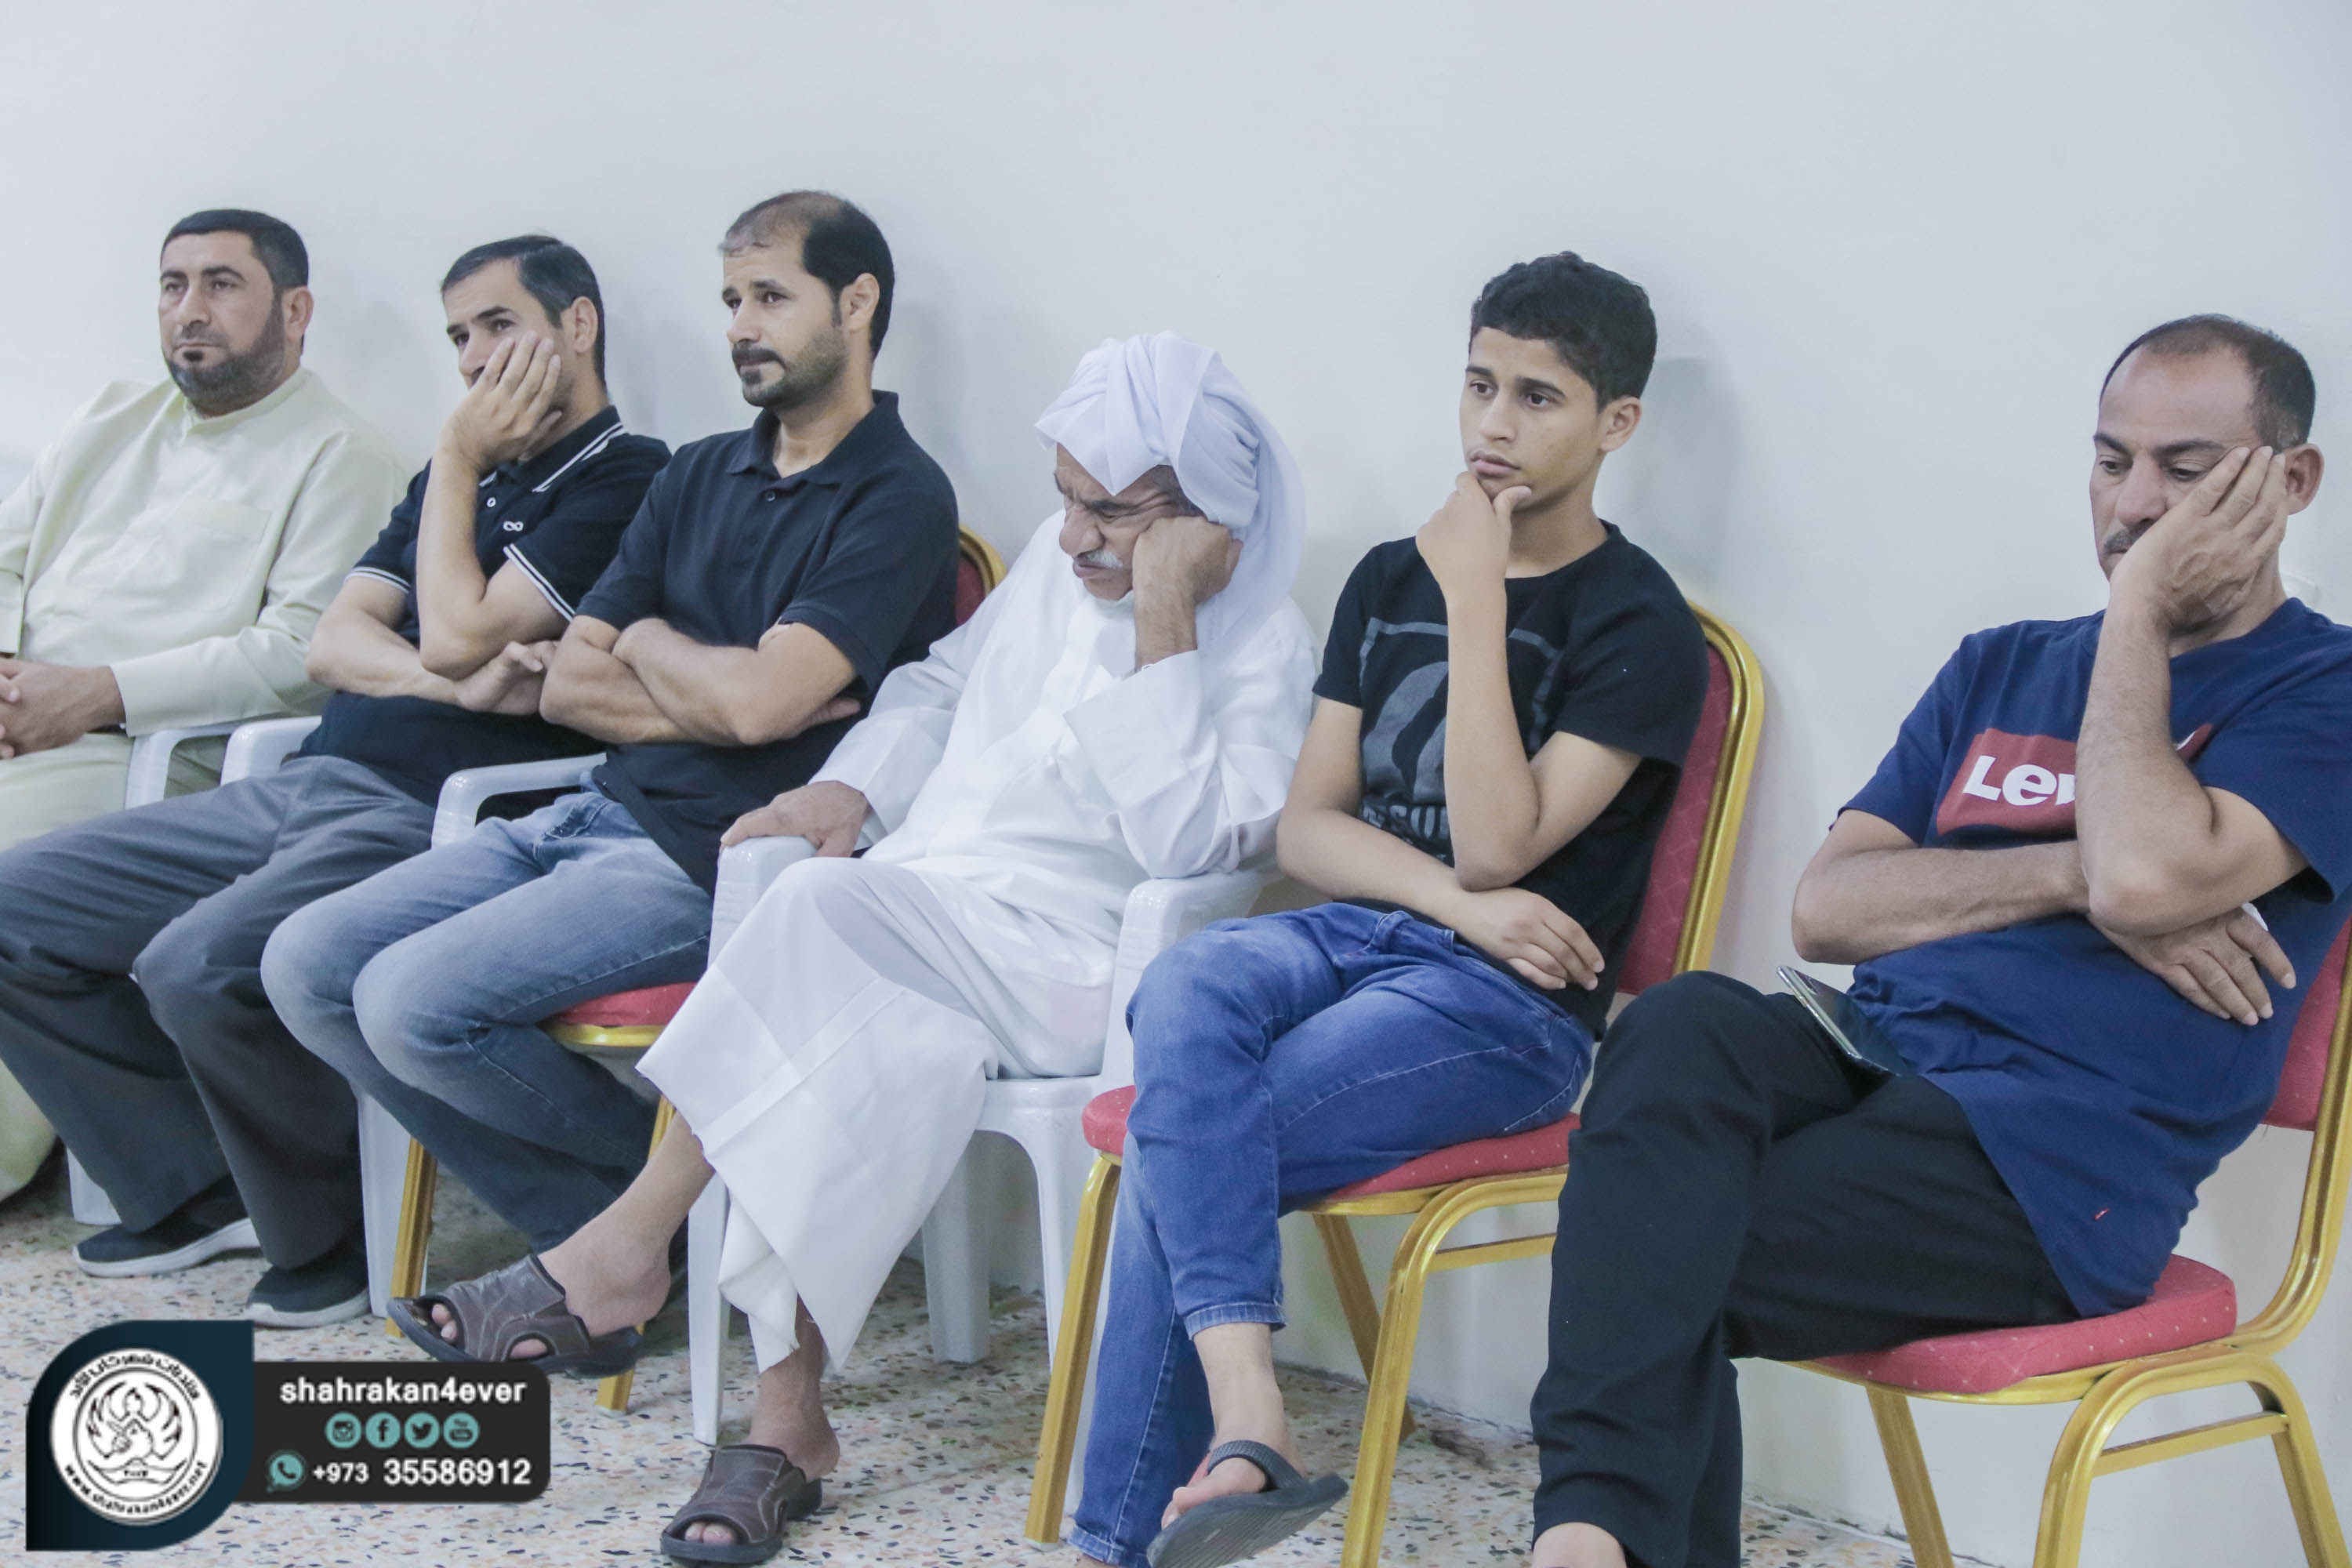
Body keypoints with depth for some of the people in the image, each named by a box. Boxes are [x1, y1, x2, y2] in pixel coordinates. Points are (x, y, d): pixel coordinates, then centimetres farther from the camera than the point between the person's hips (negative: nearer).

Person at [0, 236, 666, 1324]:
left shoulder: (624, 480, -4)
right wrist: (453, 680, -8)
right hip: (304, 786, 9)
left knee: (198, 967, -32)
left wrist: (459, 459, -1)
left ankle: (329, 1234, -6)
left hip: (422, 819, -9)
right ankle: (204, 1192, 10)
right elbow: (336, 641, 12)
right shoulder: (460, 478, 23)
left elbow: (457, 636, -14)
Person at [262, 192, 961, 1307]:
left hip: (712, 866, -9)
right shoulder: (699, 476, 16)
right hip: (595, 816, 9)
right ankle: (588, 1233, 0)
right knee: (306, 965, -4)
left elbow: (761, 700, -21)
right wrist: (711, 701, -6)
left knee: (416, 1000, -23)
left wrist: (647, 642, 0)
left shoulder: (900, 501, -8)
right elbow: (565, 687, 11)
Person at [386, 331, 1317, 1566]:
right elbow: (943, 683, 30)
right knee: (863, 1054, -30)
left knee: (824, 910, -32)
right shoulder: (1059, 563, 15)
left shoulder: (1260, 647, -5)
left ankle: (624, 1252, -23)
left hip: (1055, 972, -5)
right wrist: (849, 788, 11)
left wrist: (1162, 620, -20)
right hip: (908, 926, 5)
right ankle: (786, 1411, -26)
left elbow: (1186, 839, -19)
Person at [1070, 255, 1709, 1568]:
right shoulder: (1390, 579, 17)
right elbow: (1308, 826, 11)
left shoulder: (1639, 624, -2)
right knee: (1183, 1002, -31)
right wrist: (1457, 900, -8)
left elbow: (1498, 844, -13)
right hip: (1352, 936, 5)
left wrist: (1476, 601, -13)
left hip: (1514, 1006, -5)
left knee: (1179, 1147, -24)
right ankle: (1245, 1419, -39)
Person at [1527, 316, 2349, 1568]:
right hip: (1869, 1060, 6)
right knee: (1679, 1025, -29)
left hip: (2058, 1162, -5)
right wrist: (2072, 872, -4)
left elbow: (2148, 875, -17)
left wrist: (2141, 610, -4)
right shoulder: (2002, 667, 23)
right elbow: (1825, 909, 11)